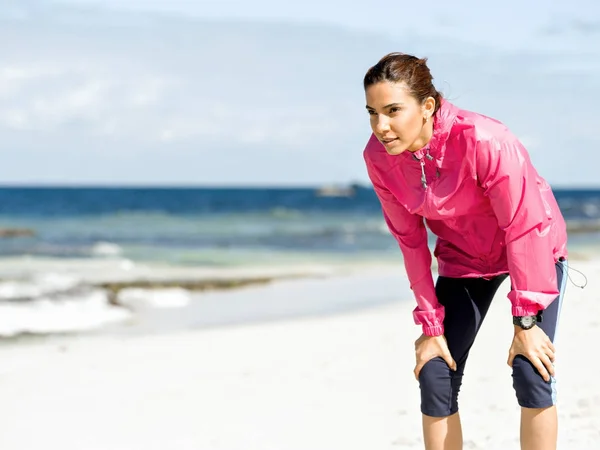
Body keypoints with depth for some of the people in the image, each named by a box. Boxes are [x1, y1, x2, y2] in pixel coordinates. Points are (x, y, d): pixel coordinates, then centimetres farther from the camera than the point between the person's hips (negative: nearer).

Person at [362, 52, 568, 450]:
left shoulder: (484, 141, -35)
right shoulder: (379, 157, -20)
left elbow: (524, 227, -27)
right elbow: (410, 241, -10)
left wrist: (526, 322, -23)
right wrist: (431, 326, -8)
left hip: (533, 250, -4)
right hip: (463, 259, 4)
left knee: (531, 372, -17)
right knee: (435, 378, -4)